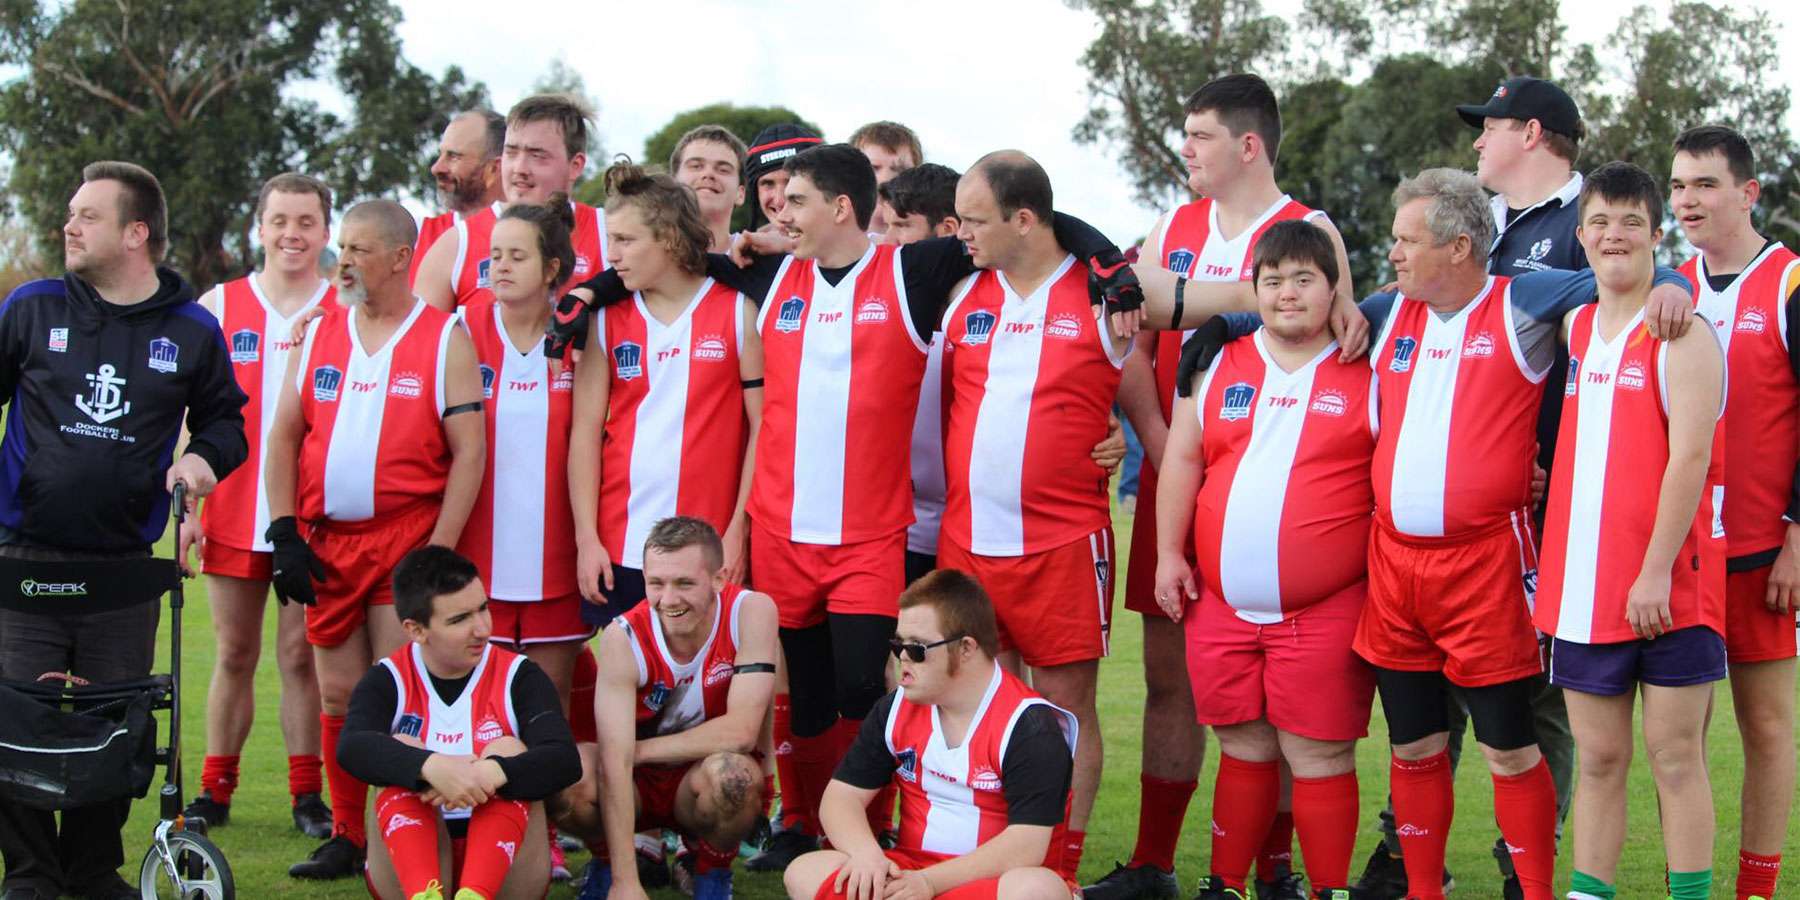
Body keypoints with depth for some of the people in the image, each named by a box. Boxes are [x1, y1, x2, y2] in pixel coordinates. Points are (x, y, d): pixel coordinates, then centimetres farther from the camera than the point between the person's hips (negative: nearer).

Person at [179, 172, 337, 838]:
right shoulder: (218, 307, 7)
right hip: (232, 514, 2)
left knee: (302, 654, 2)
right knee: (234, 653, 8)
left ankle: (307, 793, 10)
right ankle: (215, 790, 16)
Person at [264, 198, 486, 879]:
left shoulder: (444, 338, -1)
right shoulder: (319, 333, 12)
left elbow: (469, 451, -6)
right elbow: (283, 438, 12)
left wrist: (437, 551, -13)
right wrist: (284, 536, 2)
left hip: (406, 539, -4)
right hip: (326, 545, 5)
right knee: (339, 696, 9)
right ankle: (348, 837, 18)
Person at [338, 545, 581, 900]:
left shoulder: (518, 677, 1)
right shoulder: (388, 681, 1)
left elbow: (564, 760, -17)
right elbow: (352, 747, -22)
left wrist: (492, 773, -39)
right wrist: (433, 767, -41)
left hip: (502, 871, 0)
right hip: (410, 870, 0)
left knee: (508, 750, -21)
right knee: (403, 752, -22)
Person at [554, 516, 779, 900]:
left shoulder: (752, 612, -20)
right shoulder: (624, 637, -19)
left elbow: (741, 731, -25)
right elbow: (614, 762, -26)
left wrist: (639, 749, -18)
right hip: (639, 784, 1)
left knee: (730, 773, -37)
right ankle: (607, 863, 4)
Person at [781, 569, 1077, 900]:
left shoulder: (1031, 726, -12)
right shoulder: (896, 709, 8)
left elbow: (1027, 846, -19)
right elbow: (843, 794, 8)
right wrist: (866, 853, -15)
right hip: (908, 870, 5)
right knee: (805, 873, -20)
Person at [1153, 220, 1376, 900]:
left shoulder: (1368, 376, 0)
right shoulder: (1219, 365, 10)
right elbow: (1181, 459, 13)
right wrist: (1169, 552, 7)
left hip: (1324, 612, -4)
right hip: (1221, 605, 4)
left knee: (1318, 756, -1)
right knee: (1244, 749, 13)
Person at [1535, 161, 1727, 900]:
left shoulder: (1681, 333, -6)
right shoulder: (1572, 327, 13)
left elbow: (1690, 457, -13)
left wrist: (1656, 570, -18)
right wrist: (1550, 568, 10)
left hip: (1668, 587, -5)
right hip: (1583, 582, 6)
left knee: (1675, 754, -1)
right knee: (1598, 758, 9)